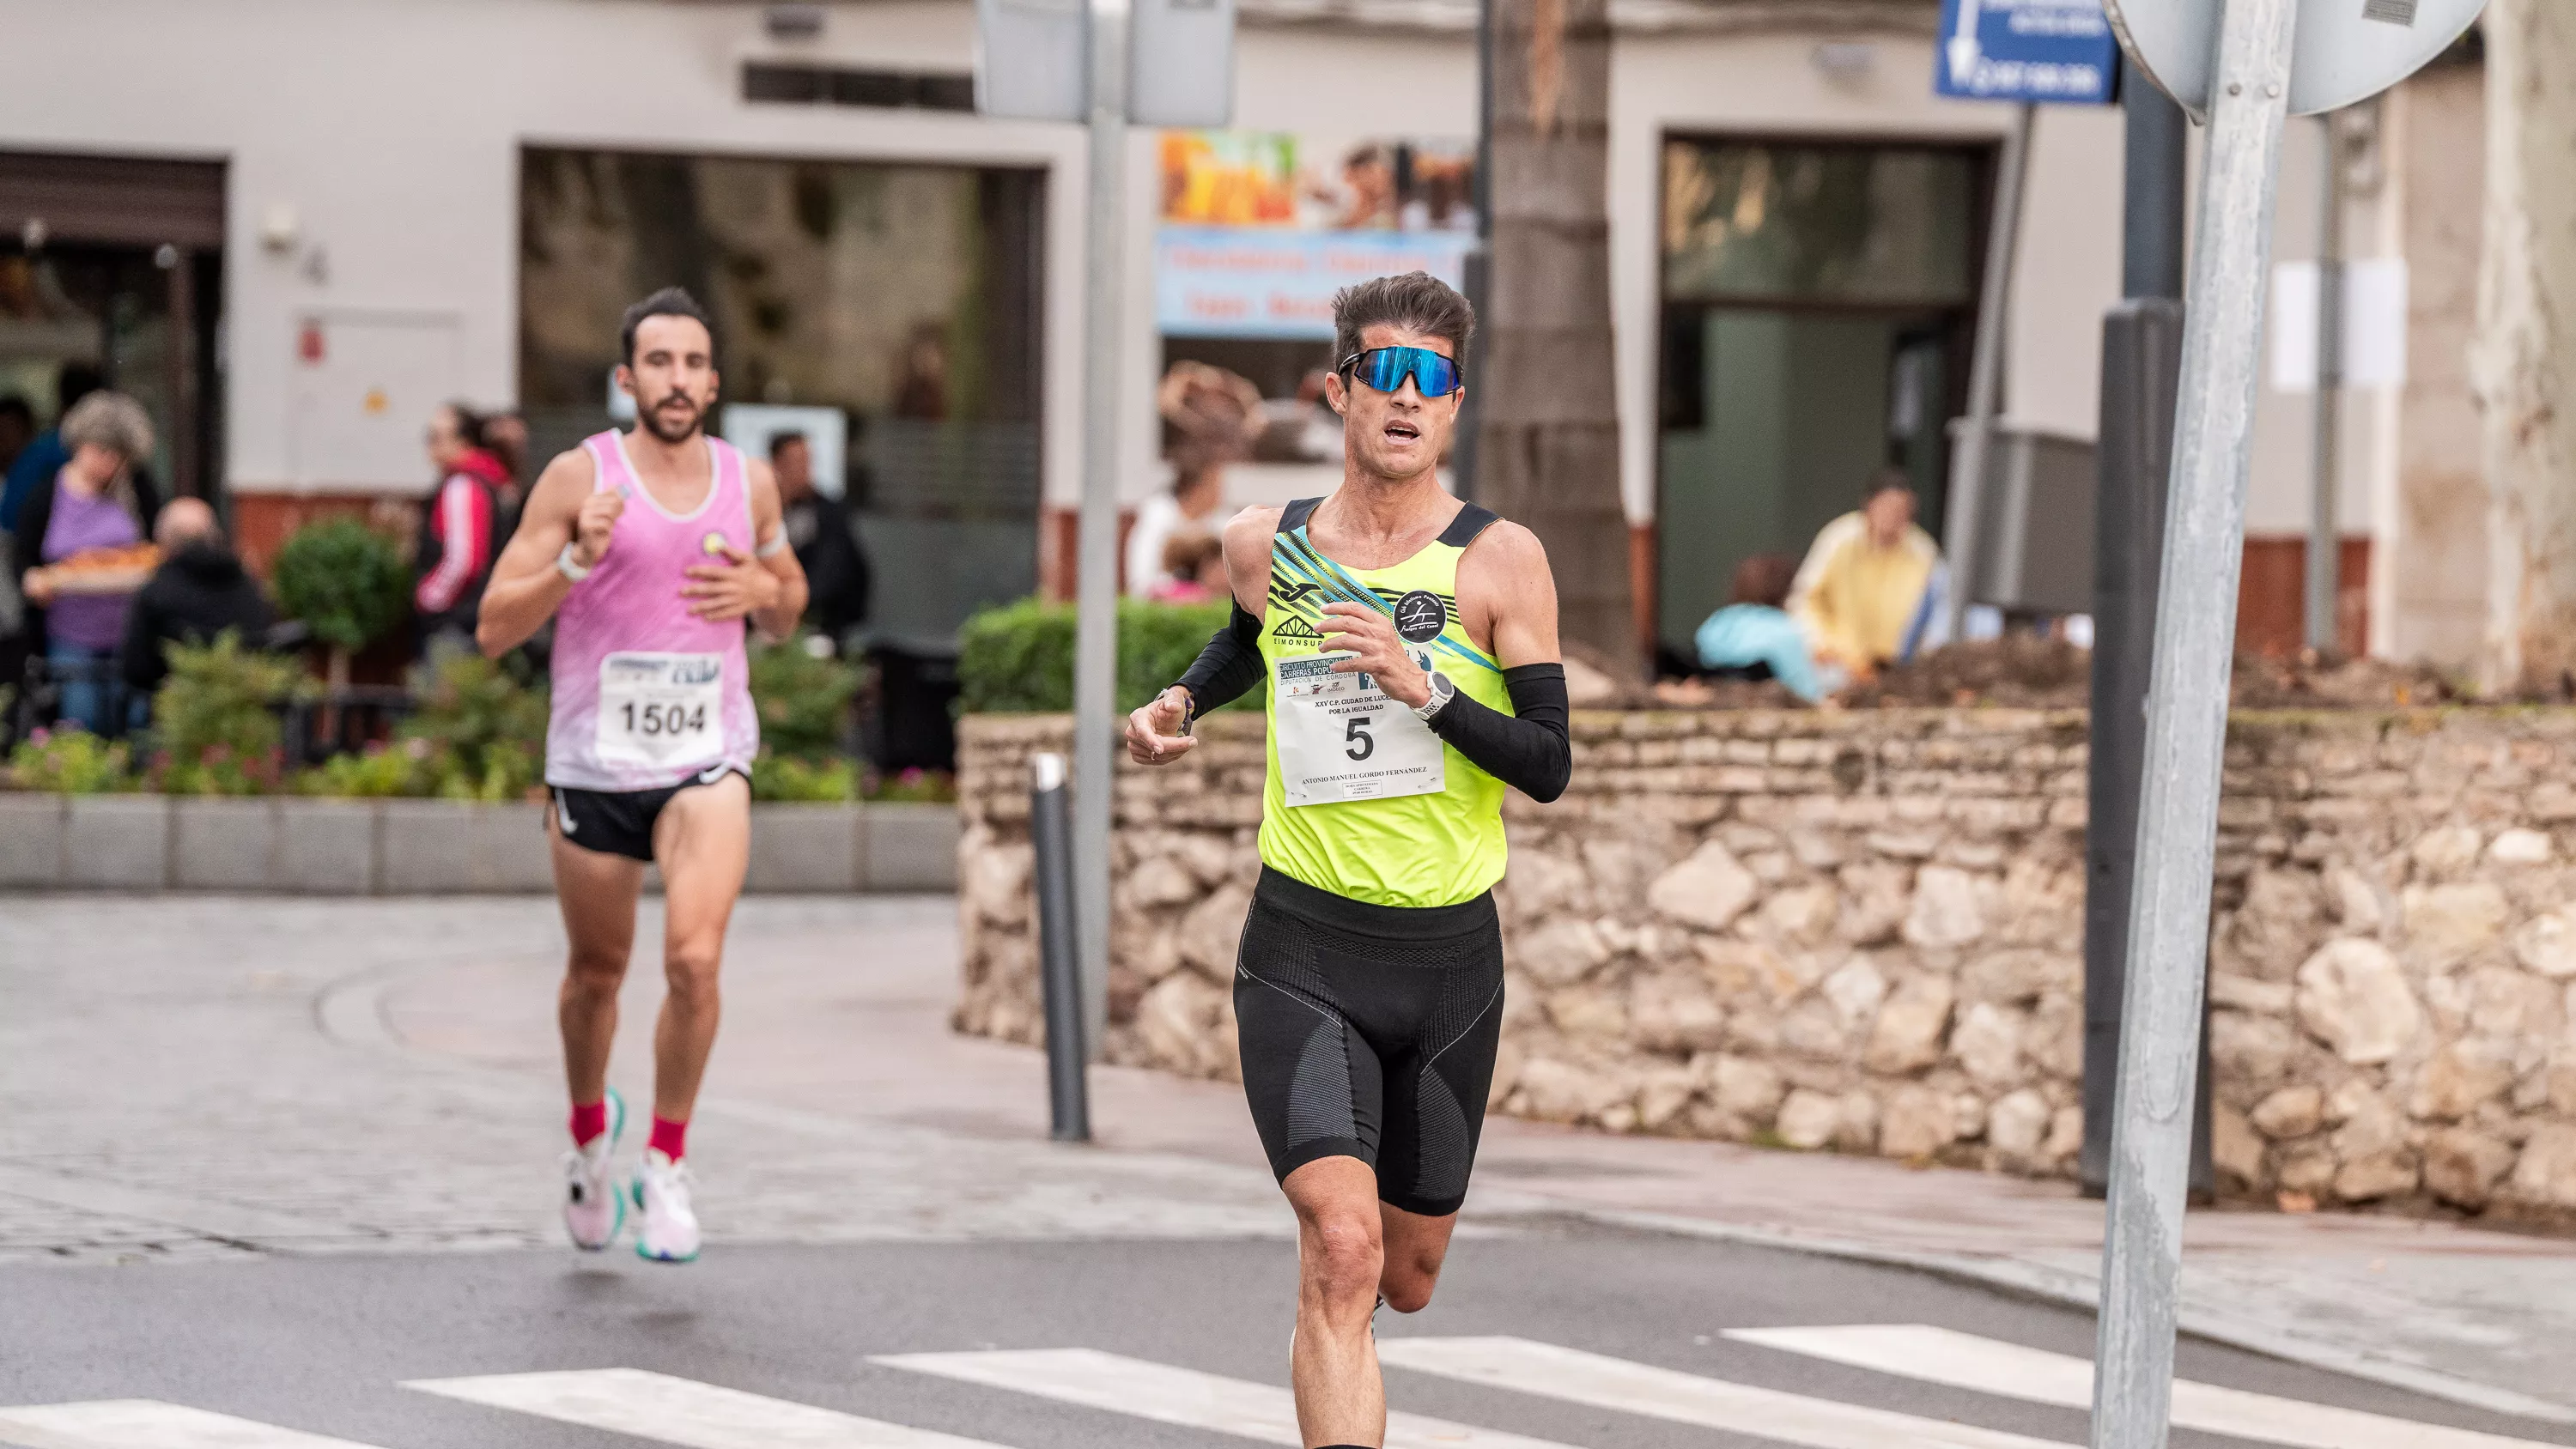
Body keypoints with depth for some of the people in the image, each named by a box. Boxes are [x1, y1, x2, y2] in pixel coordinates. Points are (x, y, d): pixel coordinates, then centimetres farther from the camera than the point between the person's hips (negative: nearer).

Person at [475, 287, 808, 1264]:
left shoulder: (749, 482, 4)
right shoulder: (580, 477, -5)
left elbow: (789, 607, 20)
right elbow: (494, 628, -7)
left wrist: (762, 591, -4)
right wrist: (577, 562, -23)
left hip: (707, 756, 1)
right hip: (593, 759, -1)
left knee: (694, 959, -19)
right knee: (597, 971, 14)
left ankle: (667, 1165, -3)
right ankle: (589, 1133, 42)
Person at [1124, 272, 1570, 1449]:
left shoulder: (1499, 560, -5)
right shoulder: (1264, 545, 3)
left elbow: (1550, 766, -11)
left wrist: (1425, 686, -23)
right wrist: (1179, 705, 11)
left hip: (1450, 955, 1)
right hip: (1305, 953, -1)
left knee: (1405, 1277, 15)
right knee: (1342, 1250, -21)